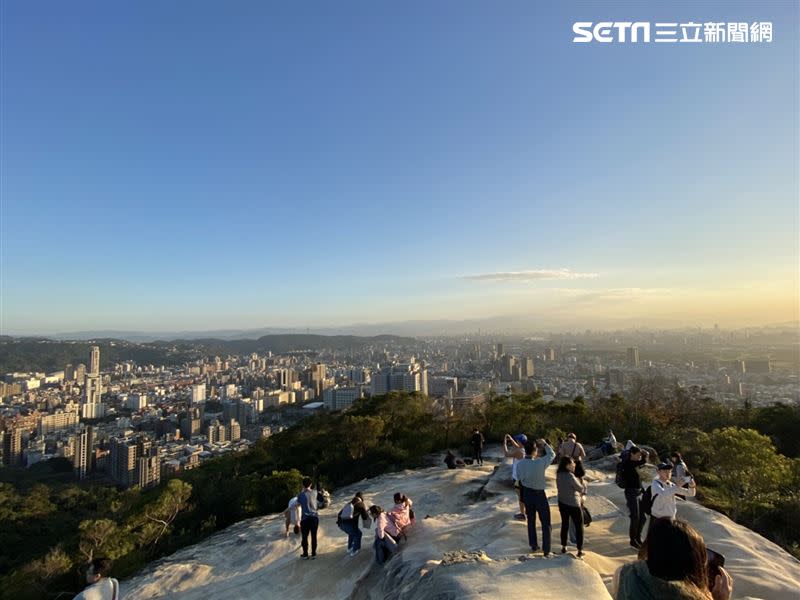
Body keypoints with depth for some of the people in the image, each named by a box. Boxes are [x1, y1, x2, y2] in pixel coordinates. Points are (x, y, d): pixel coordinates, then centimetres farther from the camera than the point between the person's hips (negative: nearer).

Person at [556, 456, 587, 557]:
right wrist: (583, 483, 5)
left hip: (562, 503, 6)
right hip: (573, 504, -6)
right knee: (579, 527, 12)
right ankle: (580, 550, 17)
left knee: (564, 525, 20)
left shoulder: (559, 474, -4)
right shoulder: (570, 476, -27)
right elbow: (581, 489, -17)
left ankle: (564, 547, 28)